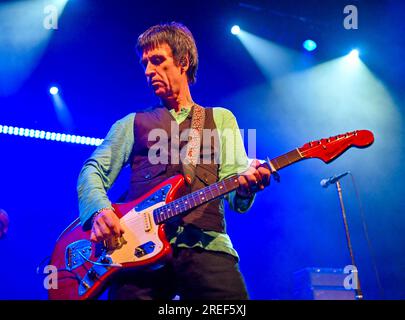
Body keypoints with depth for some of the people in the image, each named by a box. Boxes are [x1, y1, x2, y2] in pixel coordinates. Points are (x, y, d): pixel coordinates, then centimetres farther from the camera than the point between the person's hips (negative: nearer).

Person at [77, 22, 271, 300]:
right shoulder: (133, 123, 23)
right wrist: (99, 209, -9)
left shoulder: (221, 118, 20)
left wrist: (246, 185, -14)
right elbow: (94, 170, 13)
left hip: (205, 244, 0)